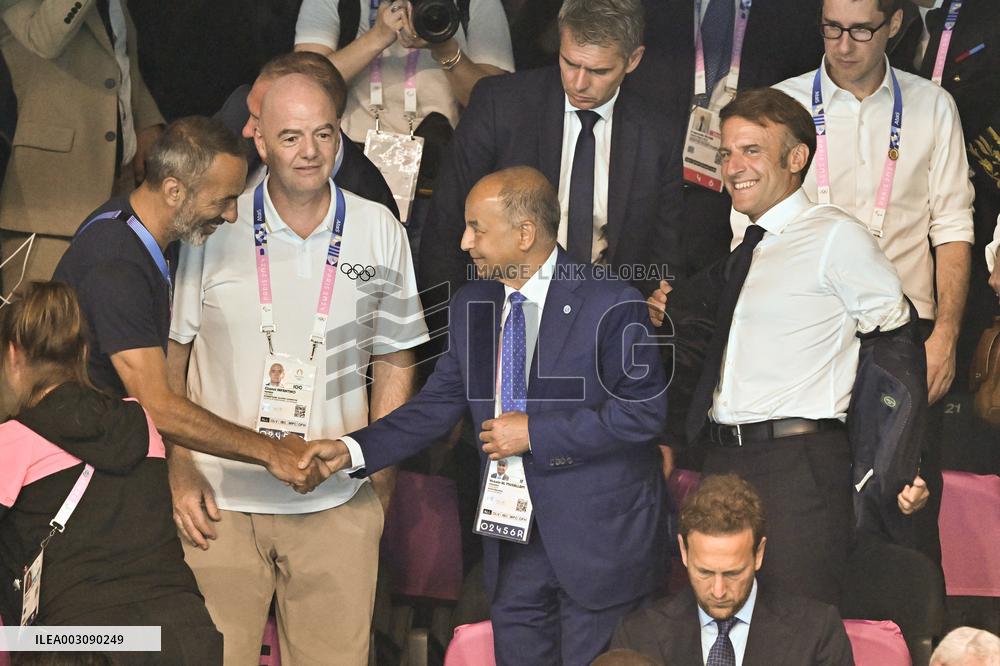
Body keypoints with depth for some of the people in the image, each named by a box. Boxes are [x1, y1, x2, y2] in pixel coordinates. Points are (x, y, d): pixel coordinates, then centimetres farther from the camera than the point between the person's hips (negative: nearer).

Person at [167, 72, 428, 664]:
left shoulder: (381, 233, 2)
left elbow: (394, 362, 11)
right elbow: (166, 361, 4)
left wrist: (382, 483, 5)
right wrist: (180, 475, -2)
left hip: (337, 506, 1)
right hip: (220, 503, -1)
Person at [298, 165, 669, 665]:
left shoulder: (608, 302, -13)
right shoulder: (472, 306, 7)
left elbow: (644, 408, -17)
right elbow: (436, 407, 7)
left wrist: (536, 433, -17)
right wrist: (351, 450, -6)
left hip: (596, 539, -5)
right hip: (511, 535, 6)